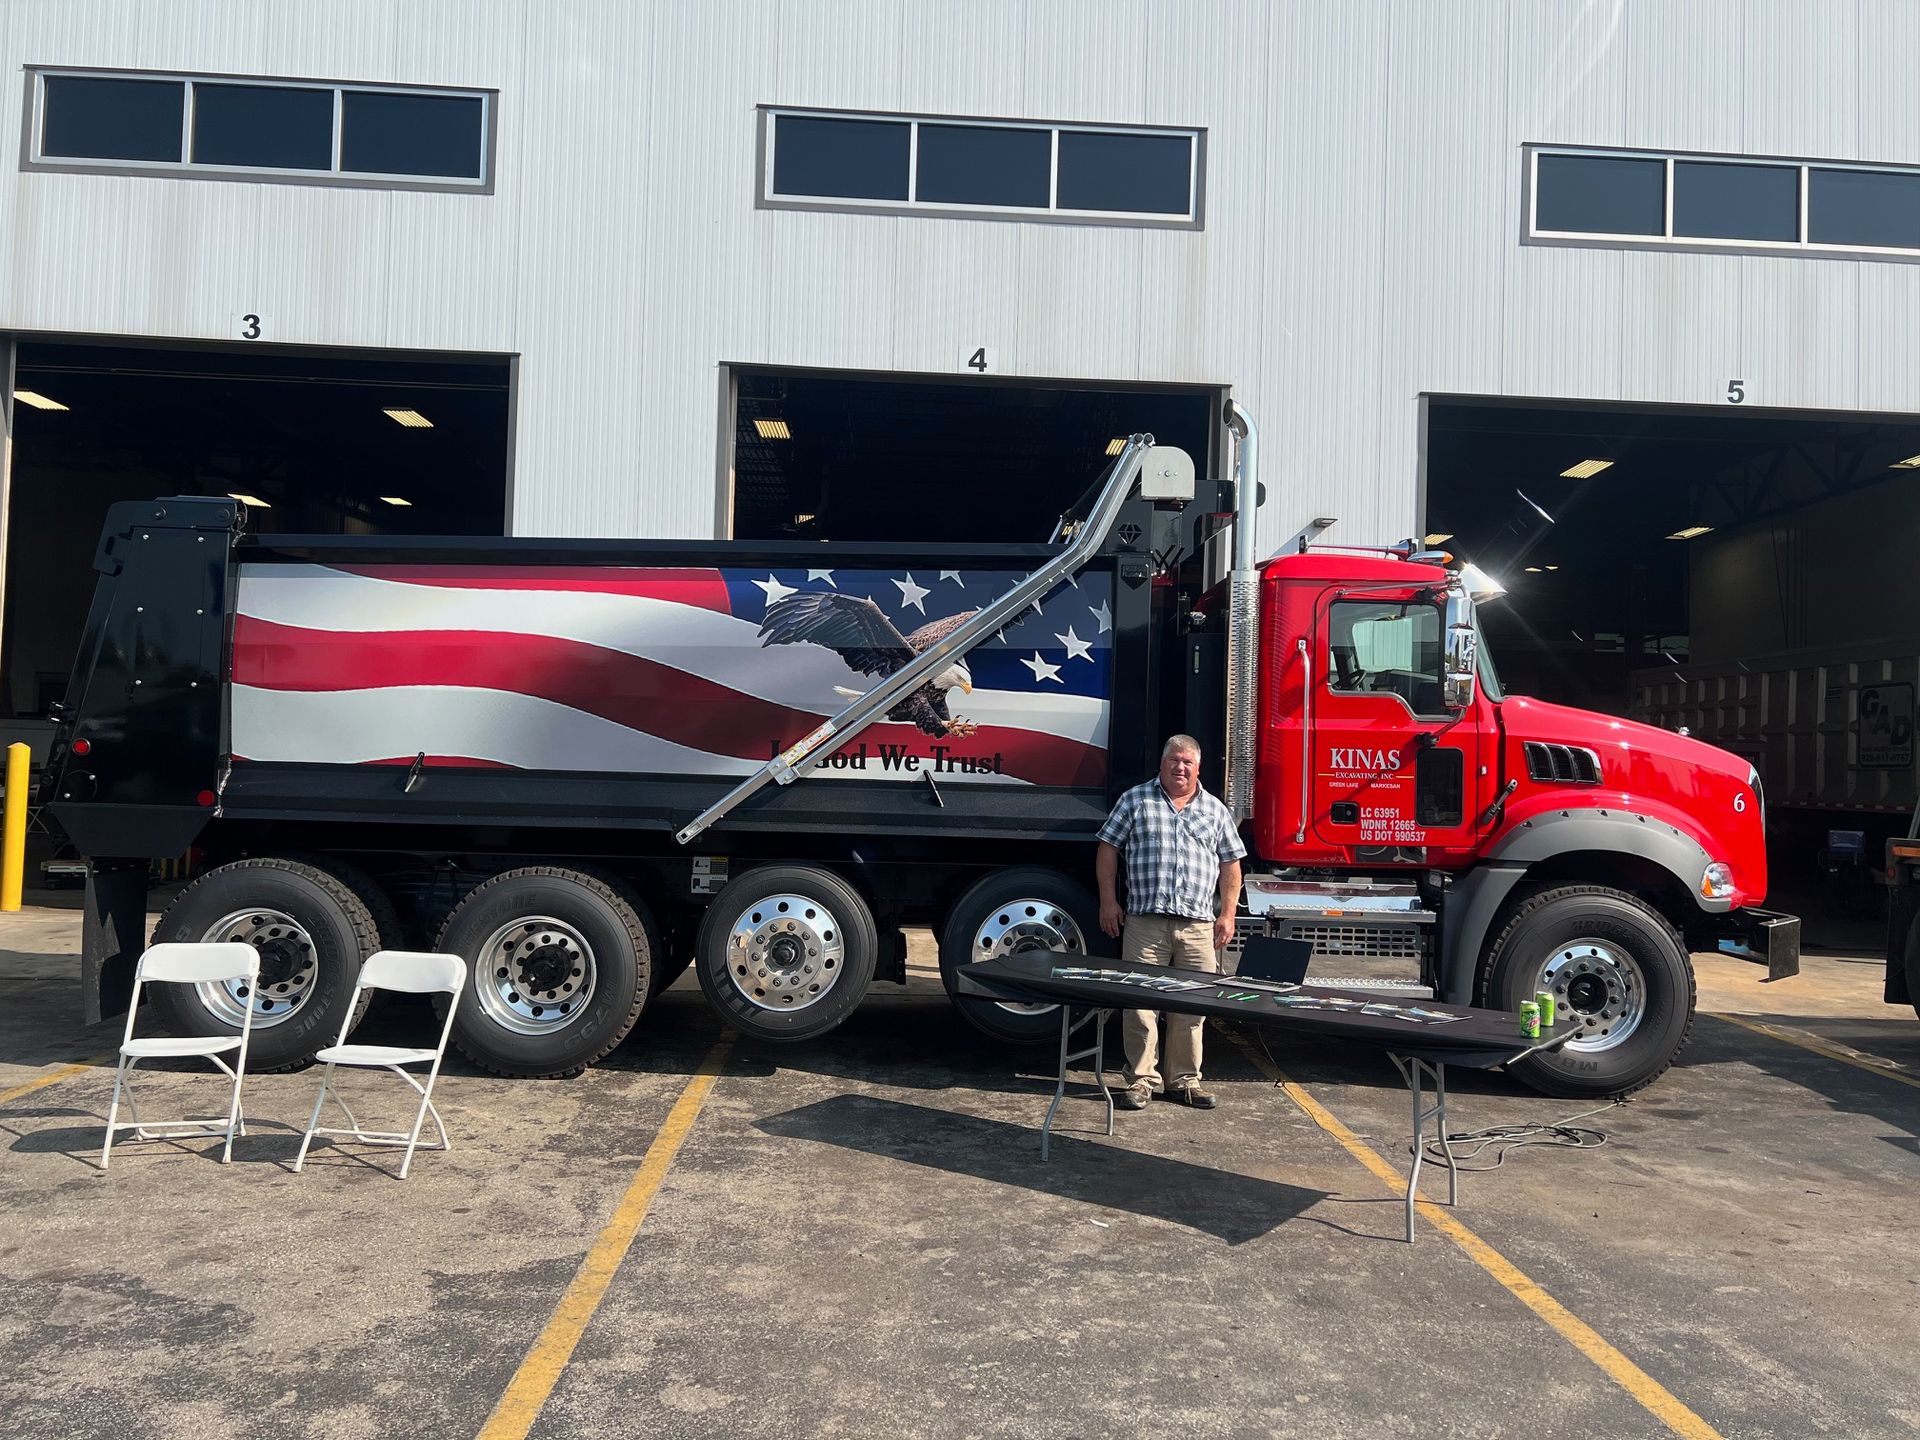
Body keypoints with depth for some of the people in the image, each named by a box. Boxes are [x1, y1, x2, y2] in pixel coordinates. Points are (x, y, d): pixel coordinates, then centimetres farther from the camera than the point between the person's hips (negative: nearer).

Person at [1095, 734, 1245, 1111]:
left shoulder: (1215, 810, 15)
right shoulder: (1136, 800, 8)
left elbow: (1230, 864, 15)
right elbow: (1108, 849, 7)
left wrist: (1227, 915, 7)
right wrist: (1108, 901, 0)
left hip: (1198, 925, 2)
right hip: (1145, 921, -2)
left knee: (1192, 1006, 5)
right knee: (1140, 1003, -2)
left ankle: (1184, 1081, 16)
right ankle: (1141, 1080, 7)